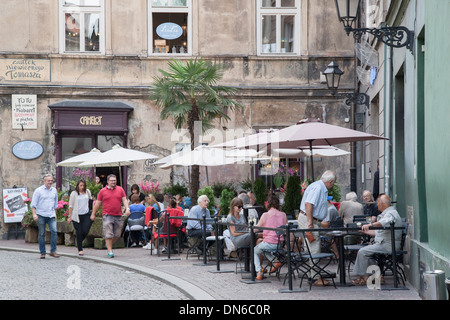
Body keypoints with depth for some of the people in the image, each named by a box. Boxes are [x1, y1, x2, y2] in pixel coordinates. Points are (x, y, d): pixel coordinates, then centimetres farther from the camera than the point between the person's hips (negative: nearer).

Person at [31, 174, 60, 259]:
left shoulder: (54, 190, 13)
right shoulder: (39, 191, 0)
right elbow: (33, 204, -2)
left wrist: (55, 214, 22)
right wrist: (34, 214, -12)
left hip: (51, 215, 3)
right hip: (41, 215, -3)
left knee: (54, 231, -13)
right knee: (42, 234, 1)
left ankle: (53, 251, -10)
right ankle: (42, 253, 9)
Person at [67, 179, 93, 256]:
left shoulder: (87, 192, 9)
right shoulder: (74, 193, 0)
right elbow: (71, 205, 2)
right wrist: (70, 216, -2)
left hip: (86, 215, 2)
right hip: (77, 216, -2)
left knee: (85, 231, -7)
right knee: (79, 233, -2)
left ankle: (79, 242, 23)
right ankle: (80, 250, 6)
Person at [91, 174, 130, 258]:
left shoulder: (120, 189, 10)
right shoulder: (103, 191, 5)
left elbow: (124, 200, 7)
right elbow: (97, 203, 10)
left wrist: (127, 208, -11)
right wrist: (93, 214, 12)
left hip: (118, 216, 3)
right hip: (107, 215, -3)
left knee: (117, 234, 7)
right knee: (108, 234, -8)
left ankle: (109, 245, 29)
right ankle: (110, 251, -3)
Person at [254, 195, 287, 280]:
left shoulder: (266, 215, -6)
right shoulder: (283, 215, 4)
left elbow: (255, 229, -1)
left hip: (269, 243, -5)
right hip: (281, 244, 5)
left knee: (255, 251, 25)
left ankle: (259, 272, 4)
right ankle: (276, 261, 11)